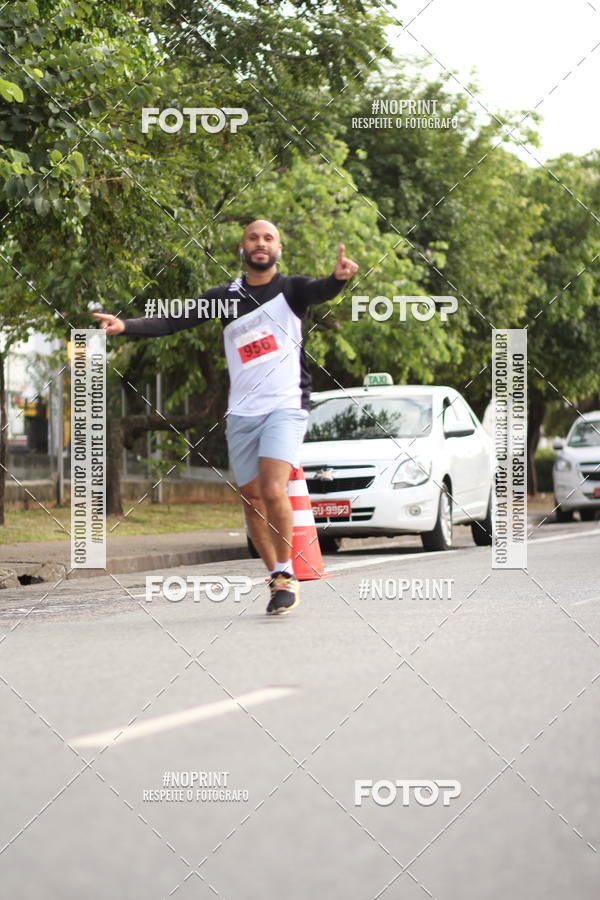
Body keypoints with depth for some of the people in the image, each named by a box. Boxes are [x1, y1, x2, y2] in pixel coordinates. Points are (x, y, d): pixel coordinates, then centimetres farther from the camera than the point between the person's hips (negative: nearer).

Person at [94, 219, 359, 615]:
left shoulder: (291, 289, -1)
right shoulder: (225, 296, 7)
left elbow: (321, 291, -23)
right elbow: (173, 322, 1)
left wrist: (339, 278, -47)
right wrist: (125, 326, -15)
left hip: (285, 407, -4)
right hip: (241, 413, 4)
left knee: (273, 490, -21)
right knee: (252, 499, 7)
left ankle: (286, 573, -6)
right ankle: (279, 579, 22)